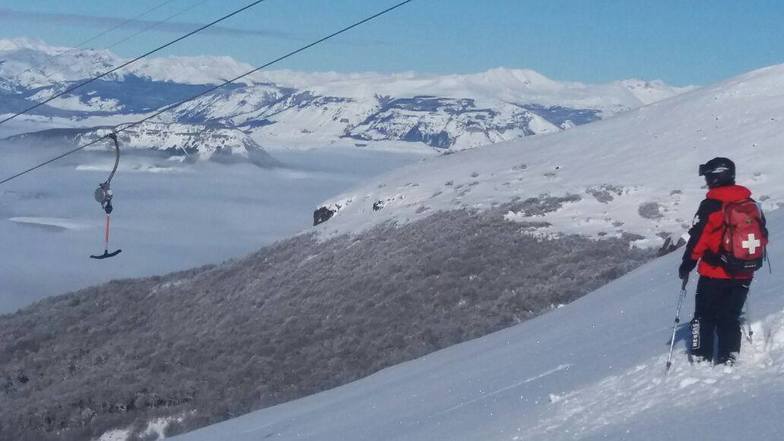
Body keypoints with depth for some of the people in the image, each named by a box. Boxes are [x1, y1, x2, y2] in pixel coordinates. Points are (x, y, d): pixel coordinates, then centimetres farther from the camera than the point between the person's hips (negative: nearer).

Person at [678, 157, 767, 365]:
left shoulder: (710, 206, -13)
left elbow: (698, 240, -14)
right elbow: (763, 236, 13)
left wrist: (687, 265, -4)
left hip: (714, 273, -5)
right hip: (743, 276, 5)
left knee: (704, 317, 8)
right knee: (730, 318, 13)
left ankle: (701, 358, 6)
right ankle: (728, 360, 10)